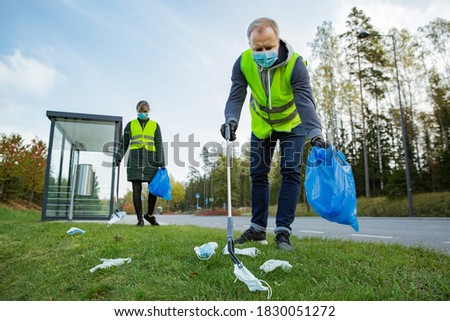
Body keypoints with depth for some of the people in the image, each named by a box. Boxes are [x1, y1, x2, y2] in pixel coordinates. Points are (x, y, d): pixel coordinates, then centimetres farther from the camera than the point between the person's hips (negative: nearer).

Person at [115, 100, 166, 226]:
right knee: (136, 190, -3)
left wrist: (161, 162, -10)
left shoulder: (155, 125, 11)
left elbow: (159, 145, 3)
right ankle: (140, 219, 3)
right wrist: (118, 157, -2)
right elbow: (124, 144, 13)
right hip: (135, 160, 0)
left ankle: (150, 215, 18)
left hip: (150, 160, 0)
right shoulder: (130, 125, 12)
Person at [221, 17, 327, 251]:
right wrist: (231, 120, -48)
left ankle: (283, 231, -4)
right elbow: (236, 98, -26)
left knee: (290, 172, -12)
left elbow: (305, 100, -39)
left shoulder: (295, 63, -30)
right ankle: (258, 229, 13)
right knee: (258, 174, 3)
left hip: (292, 124, -2)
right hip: (261, 125, 3)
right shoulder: (243, 63, -22)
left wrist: (315, 134, -55)